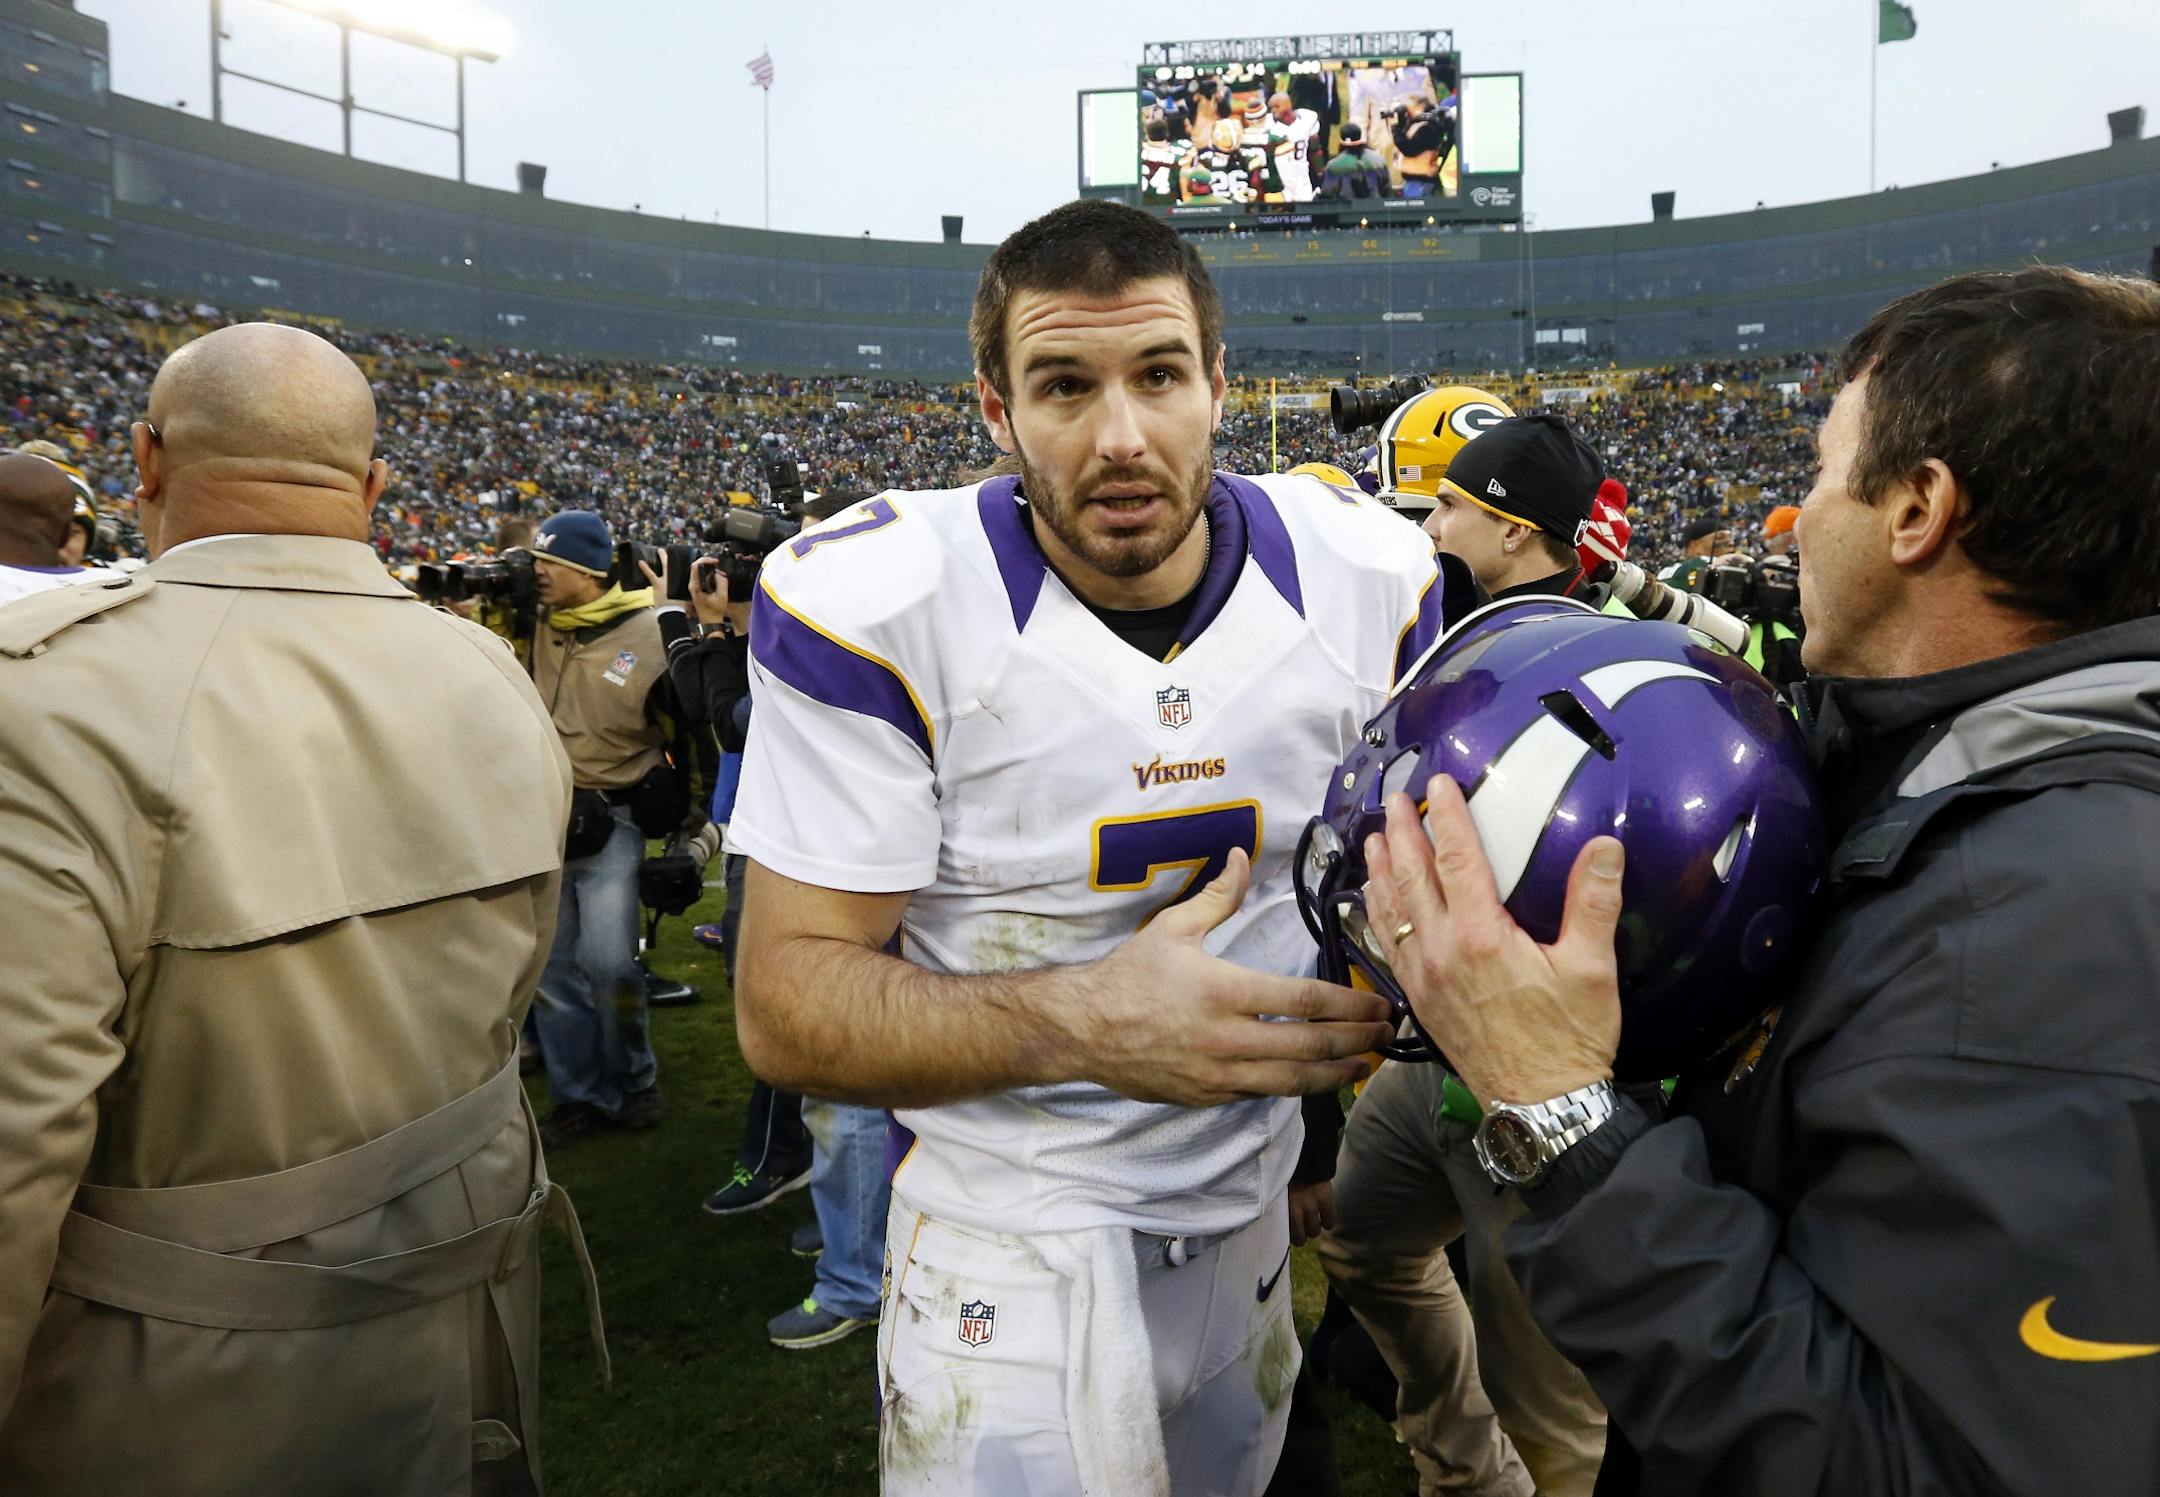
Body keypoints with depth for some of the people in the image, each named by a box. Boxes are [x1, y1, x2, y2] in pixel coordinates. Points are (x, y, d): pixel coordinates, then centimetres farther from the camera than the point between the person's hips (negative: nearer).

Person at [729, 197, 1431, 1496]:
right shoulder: (876, 607, -21)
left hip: (1258, 1201, 5)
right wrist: (1081, 1022, -35)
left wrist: (1395, 942, -9)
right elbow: (788, 1006, -21)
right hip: (1010, 1232, -4)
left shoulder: (1367, 578, -9)